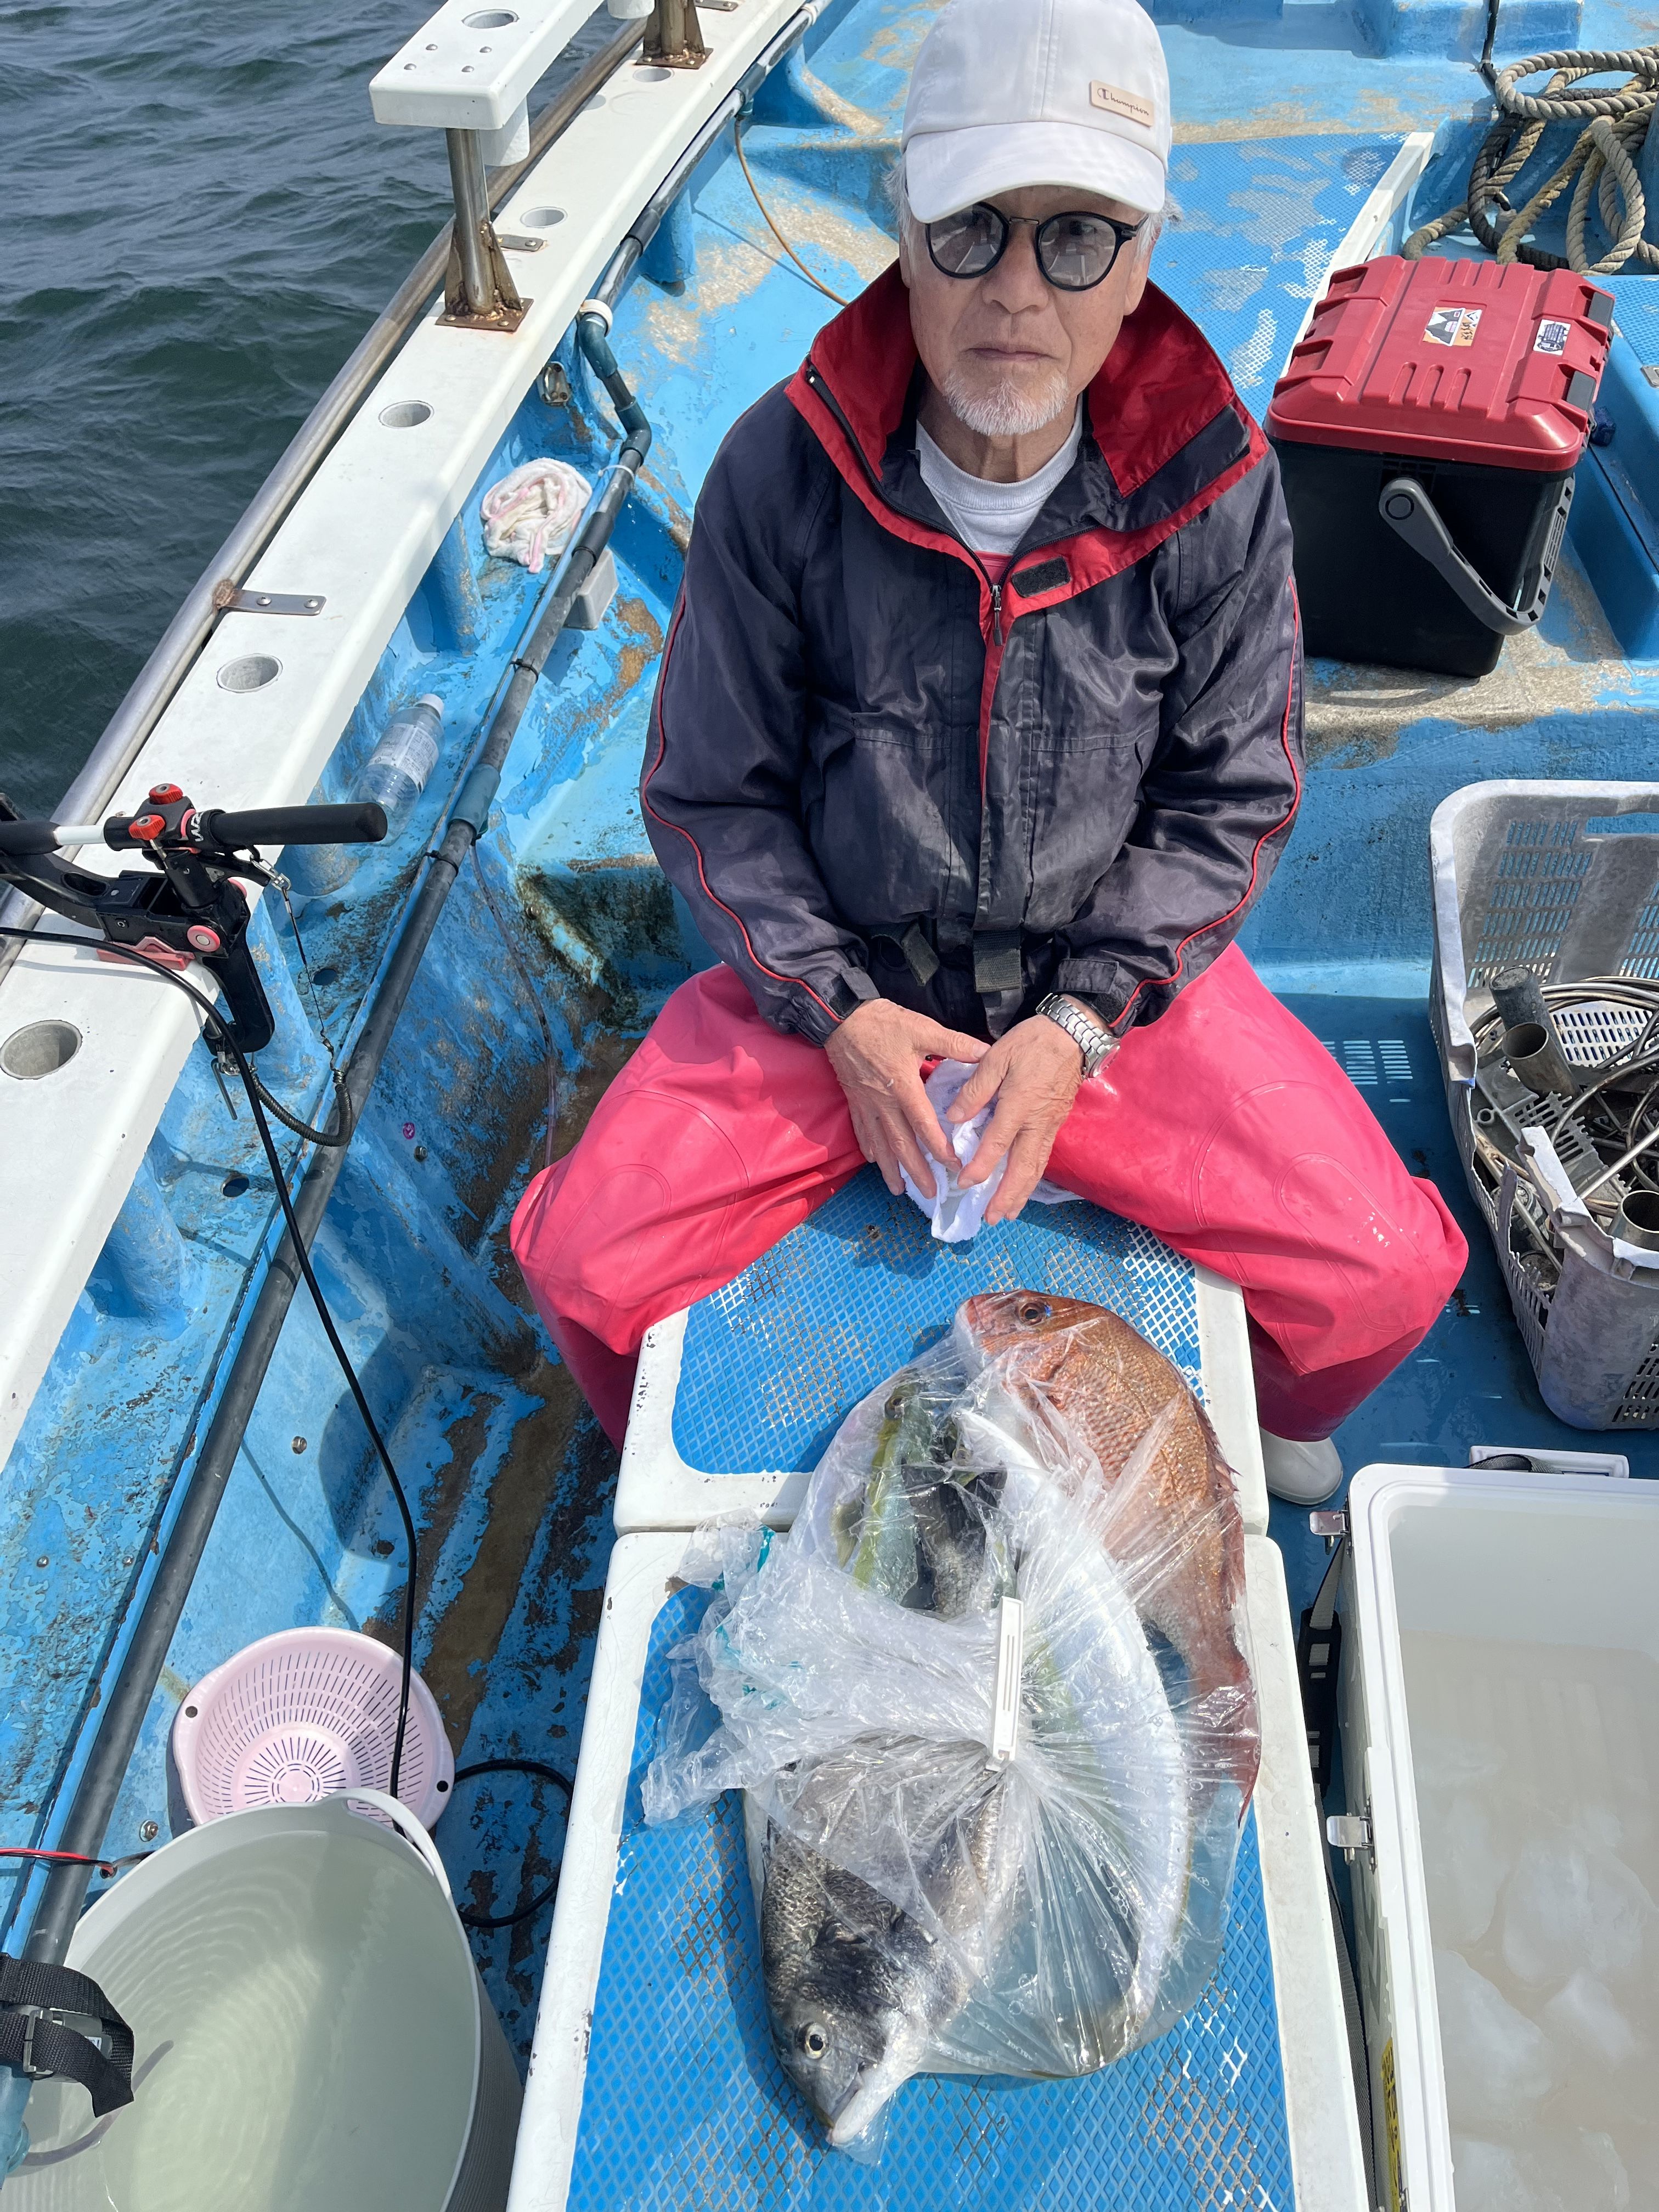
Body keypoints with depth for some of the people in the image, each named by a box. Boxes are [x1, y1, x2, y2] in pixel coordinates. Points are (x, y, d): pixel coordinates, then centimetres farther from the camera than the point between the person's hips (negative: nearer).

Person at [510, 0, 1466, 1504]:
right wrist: (840, 1013, -15)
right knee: (584, 1267, -15)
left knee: (1389, 1278, -13)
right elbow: (710, 791, -4)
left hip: (1119, 976, 1)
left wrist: (1079, 1021, -15)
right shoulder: (783, 471, -12)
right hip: (832, 980, 0)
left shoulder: (1215, 481, -9)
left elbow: (1236, 790, -2)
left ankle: (1258, 1416, 27)